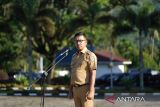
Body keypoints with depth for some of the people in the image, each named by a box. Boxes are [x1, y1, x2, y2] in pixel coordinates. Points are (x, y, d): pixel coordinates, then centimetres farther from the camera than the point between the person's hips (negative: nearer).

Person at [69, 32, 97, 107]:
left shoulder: (90, 55, -7)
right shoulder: (74, 56, 17)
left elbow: (93, 74, -14)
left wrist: (91, 91, -20)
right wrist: (70, 90, 16)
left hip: (85, 88, -8)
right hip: (76, 89, 8)